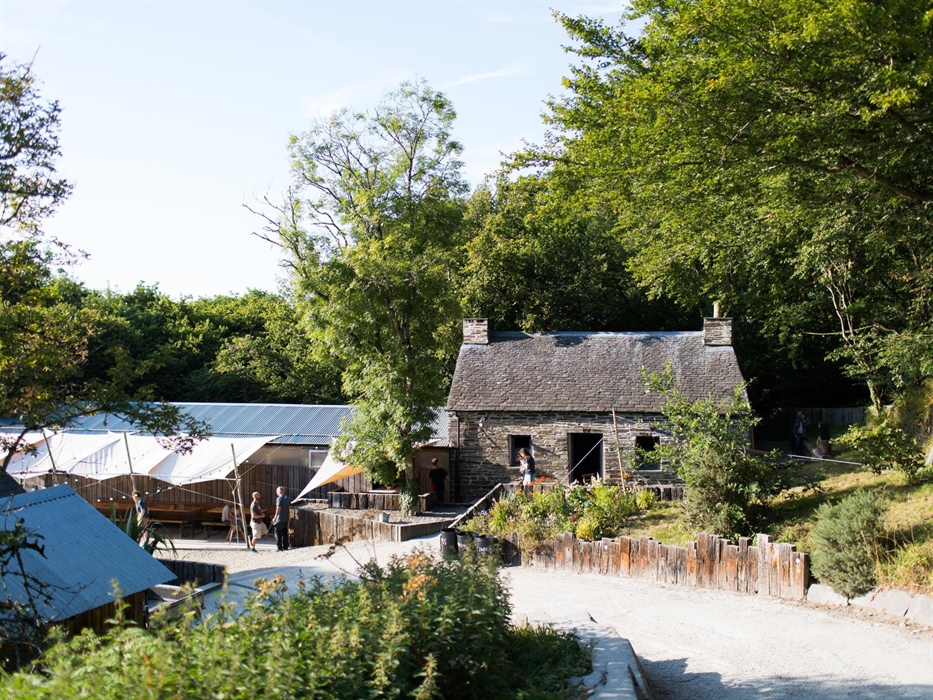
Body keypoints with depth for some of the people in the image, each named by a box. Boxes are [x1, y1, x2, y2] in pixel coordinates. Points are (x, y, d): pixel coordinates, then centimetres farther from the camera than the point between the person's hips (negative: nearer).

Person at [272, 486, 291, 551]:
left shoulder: (279, 498, -13)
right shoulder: (287, 498, 10)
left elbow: (278, 508, -21)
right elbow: (290, 506, 18)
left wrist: (275, 517, -19)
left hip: (280, 519, -7)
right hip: (286, 519, 7)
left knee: (278, 534, -1)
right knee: (285, 534, 13)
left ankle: (279, 548, -2)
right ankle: (285, 547, 15)